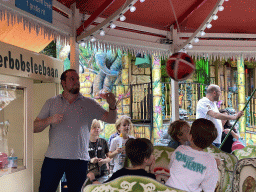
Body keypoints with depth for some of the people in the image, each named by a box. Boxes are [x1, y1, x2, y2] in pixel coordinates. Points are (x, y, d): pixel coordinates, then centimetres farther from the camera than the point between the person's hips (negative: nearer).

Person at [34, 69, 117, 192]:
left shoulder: (89, 104, 8)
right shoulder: (51, 103, 9)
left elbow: (111, 119, 2)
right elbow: (35, 127, 6)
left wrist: (112, 106, -18)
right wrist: (50, 120, -13)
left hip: (79, 159, 0)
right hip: (54, 158, 0)